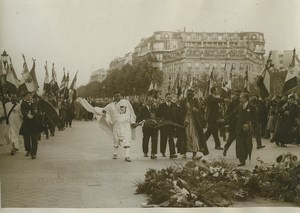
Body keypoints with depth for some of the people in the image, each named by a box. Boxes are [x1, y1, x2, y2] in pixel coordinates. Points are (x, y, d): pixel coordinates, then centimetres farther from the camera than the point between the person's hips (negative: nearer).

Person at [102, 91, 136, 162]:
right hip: (116, 124, 3)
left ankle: (127, 156, -15)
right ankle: (115, 153, 32)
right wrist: (104, 111, -18)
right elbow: (105, 109, 7)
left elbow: (131, 111, 8)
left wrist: (132, 121, 5)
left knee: (127, 140, -12)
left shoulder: (126, 102, 5)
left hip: (126, 124, -2)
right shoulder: (111, 105, 11)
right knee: (116, 139, 11)